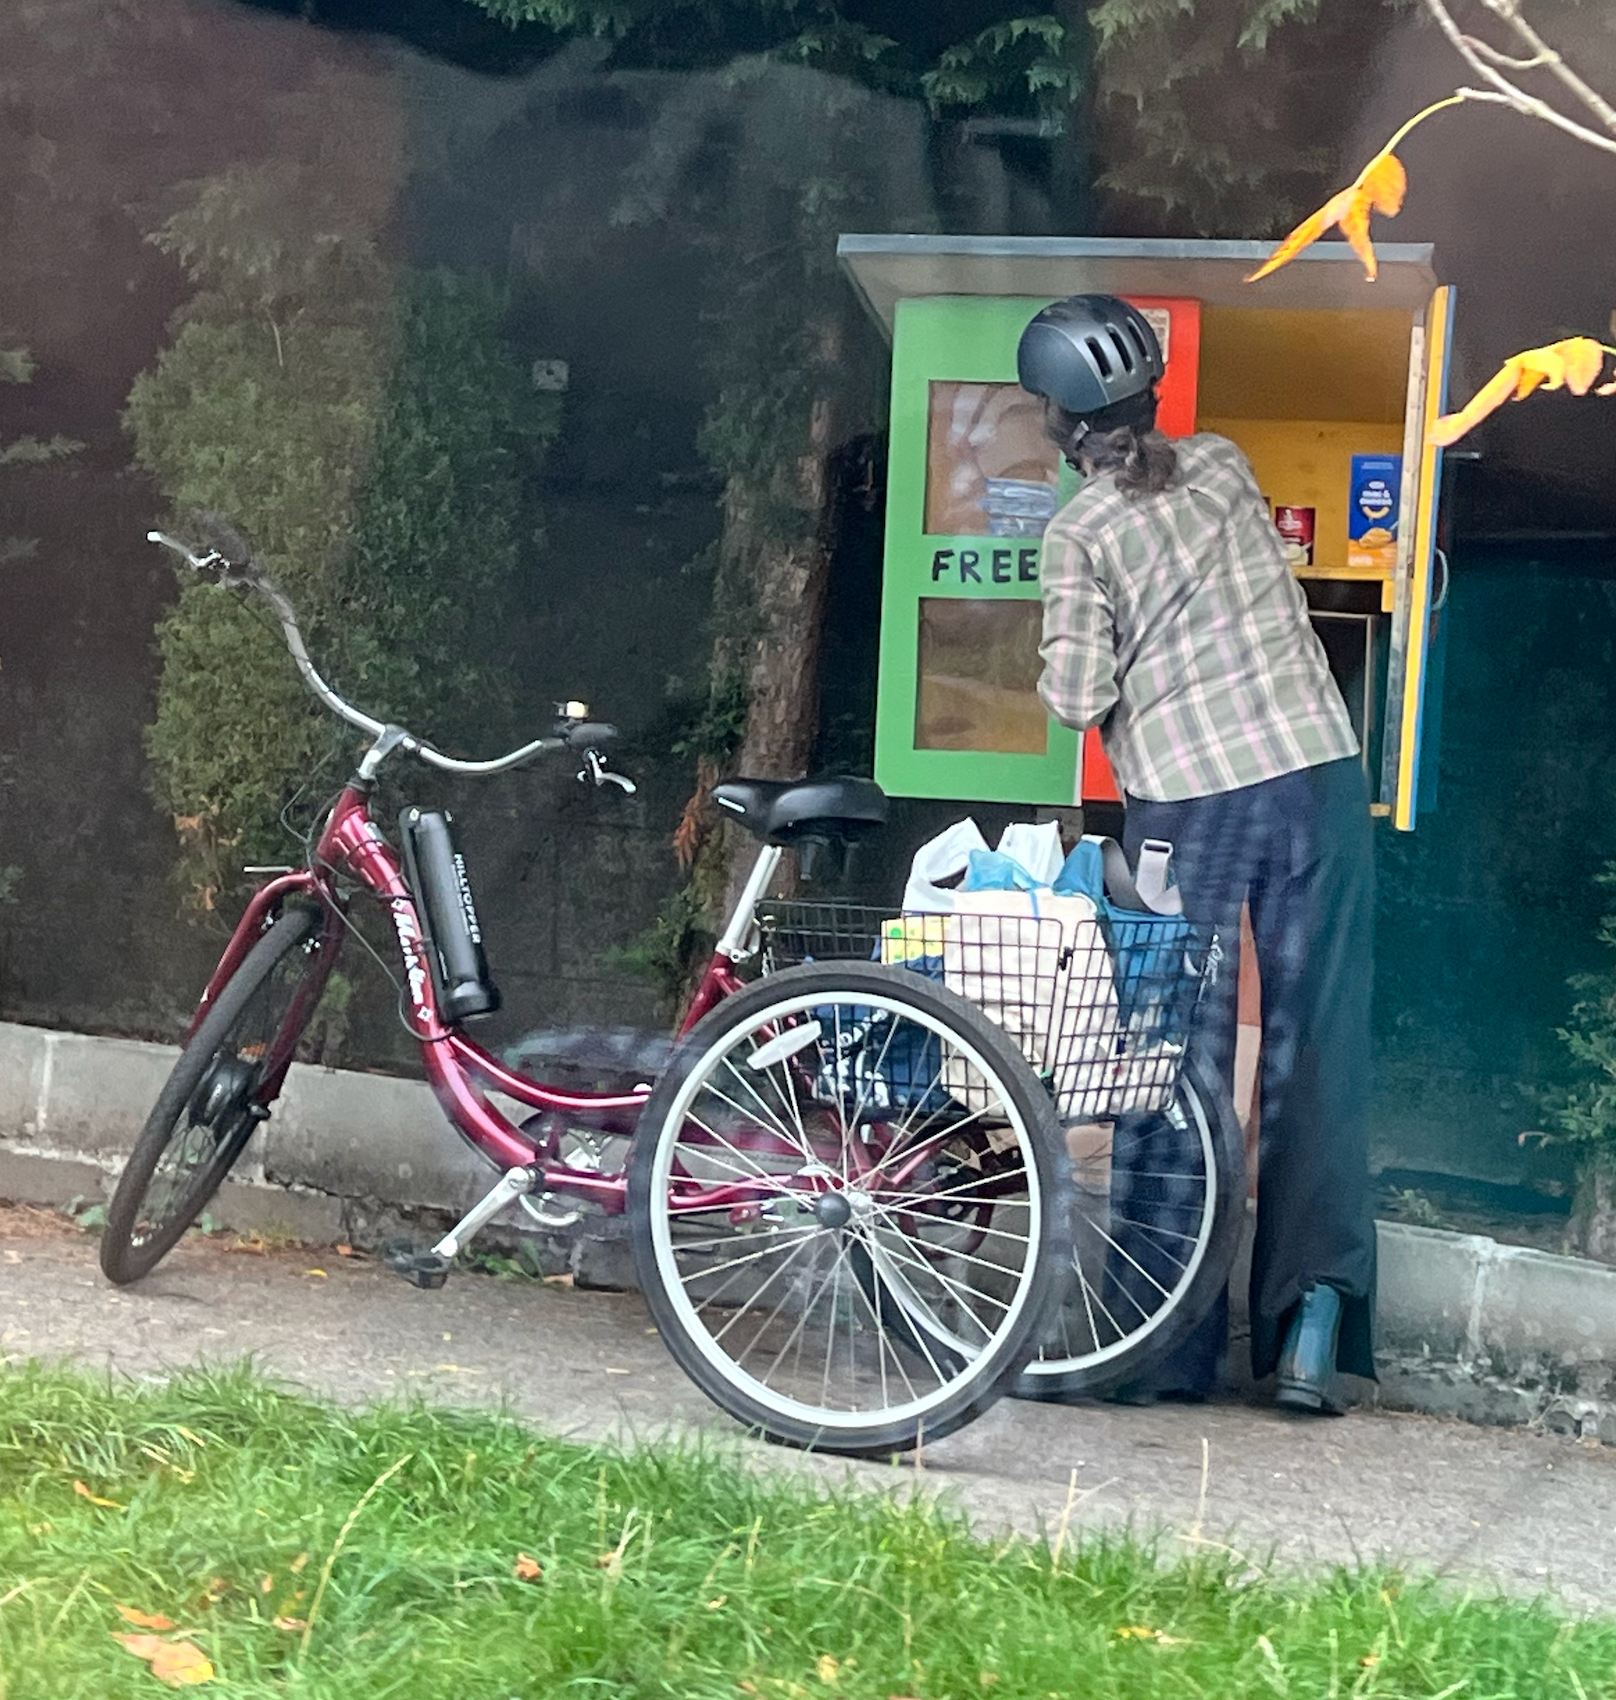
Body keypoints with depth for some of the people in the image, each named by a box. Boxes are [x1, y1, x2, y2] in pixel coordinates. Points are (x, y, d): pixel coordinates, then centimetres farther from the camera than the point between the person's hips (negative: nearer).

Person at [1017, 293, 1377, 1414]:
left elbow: (1078, 697, -8)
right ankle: (1316, 1313, -2)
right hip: (1317, 772, 3)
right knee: (1317, 1056, 5)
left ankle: (1177, 1343, 8)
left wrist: (1071, 685, 13)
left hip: (1187, 801, -3)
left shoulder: (1081, 532, -4)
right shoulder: (1225, 467, 9)